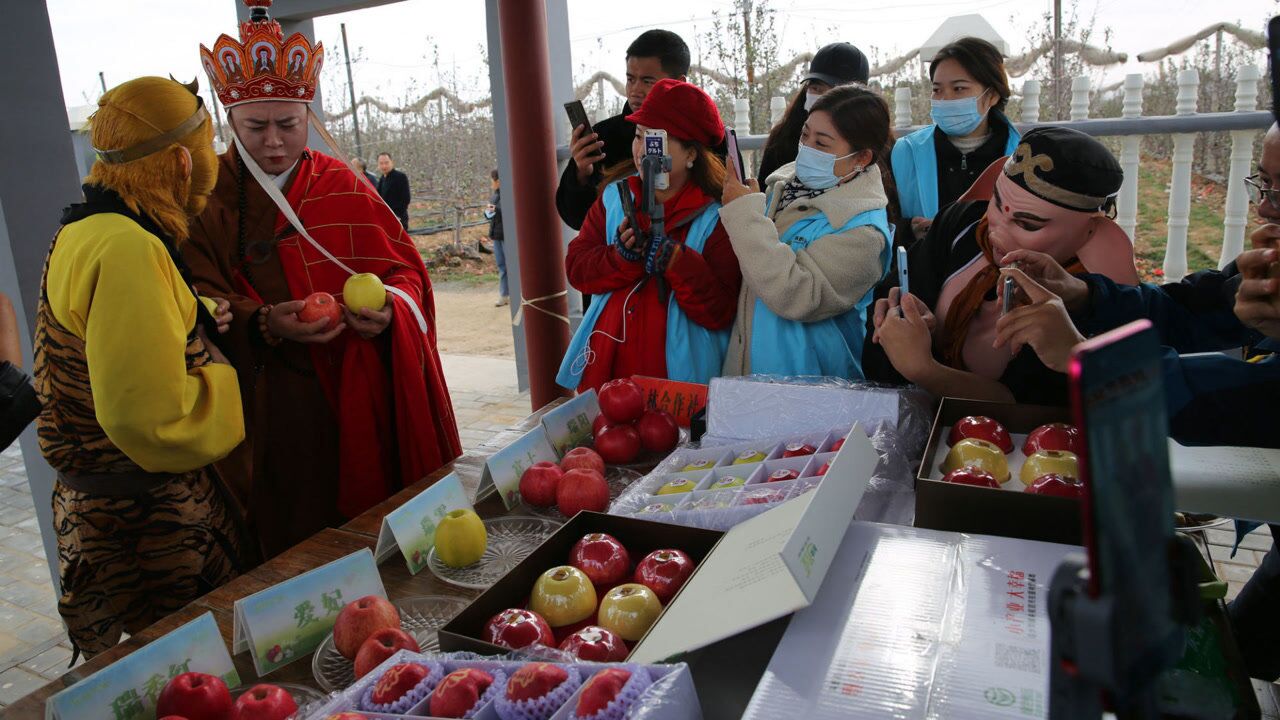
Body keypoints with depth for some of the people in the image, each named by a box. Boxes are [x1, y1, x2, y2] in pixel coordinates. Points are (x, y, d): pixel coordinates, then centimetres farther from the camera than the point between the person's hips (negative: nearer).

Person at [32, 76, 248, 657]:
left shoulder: (83, 232, 10)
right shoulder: (128, 249, -23)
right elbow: (150, 416, -29)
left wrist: (196, 325, 12)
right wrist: (227, 381, -13)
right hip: (148, 525, -10)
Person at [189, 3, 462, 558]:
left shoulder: (342, 186, 9)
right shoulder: (209, 199, 2)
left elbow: (405, 268, 8)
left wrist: (389, 307, -14)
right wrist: (264, 324, -23)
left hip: (365, 397, 2)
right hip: (275, 411, -2)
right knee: (298, 539, 3)